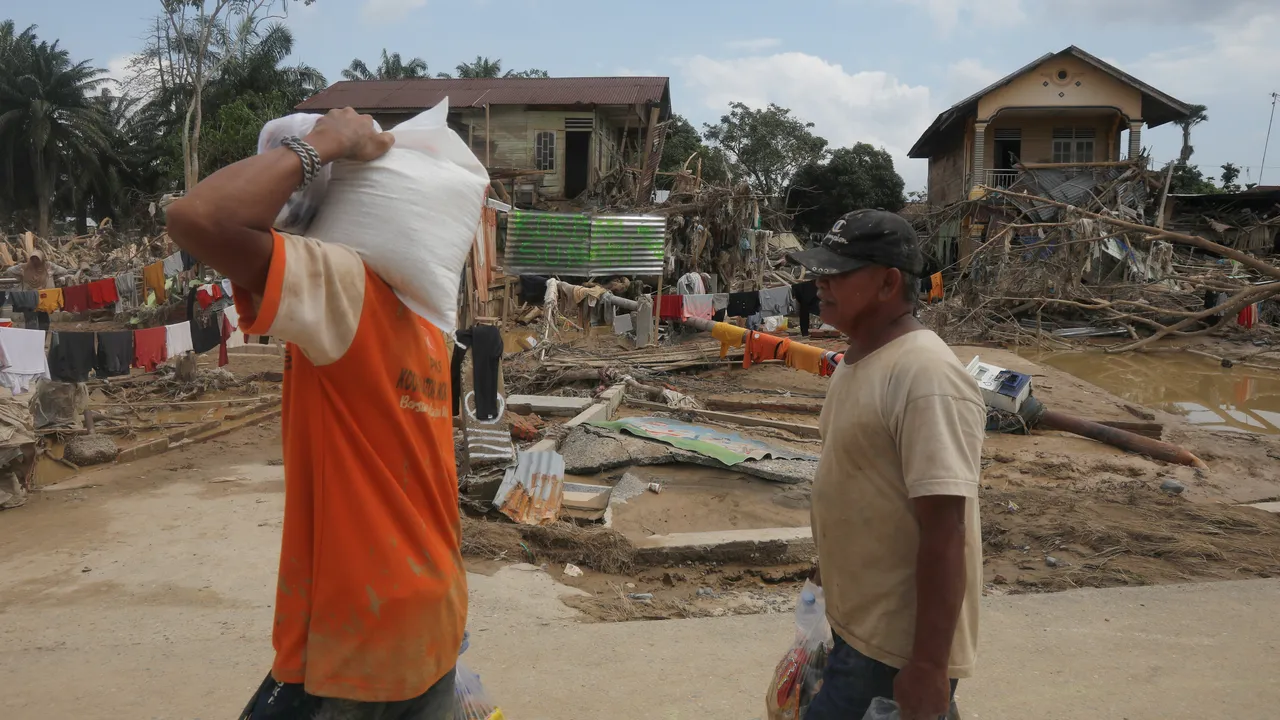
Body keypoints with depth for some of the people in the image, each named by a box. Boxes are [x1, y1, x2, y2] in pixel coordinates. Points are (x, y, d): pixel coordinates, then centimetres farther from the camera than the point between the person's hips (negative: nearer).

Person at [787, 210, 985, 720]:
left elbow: (943, 530, -26)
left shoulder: (925, 377, -25)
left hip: (897, 645, -9)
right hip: (857, 622, 9)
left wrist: (928, 665, -24)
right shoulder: (857, 359, 5)